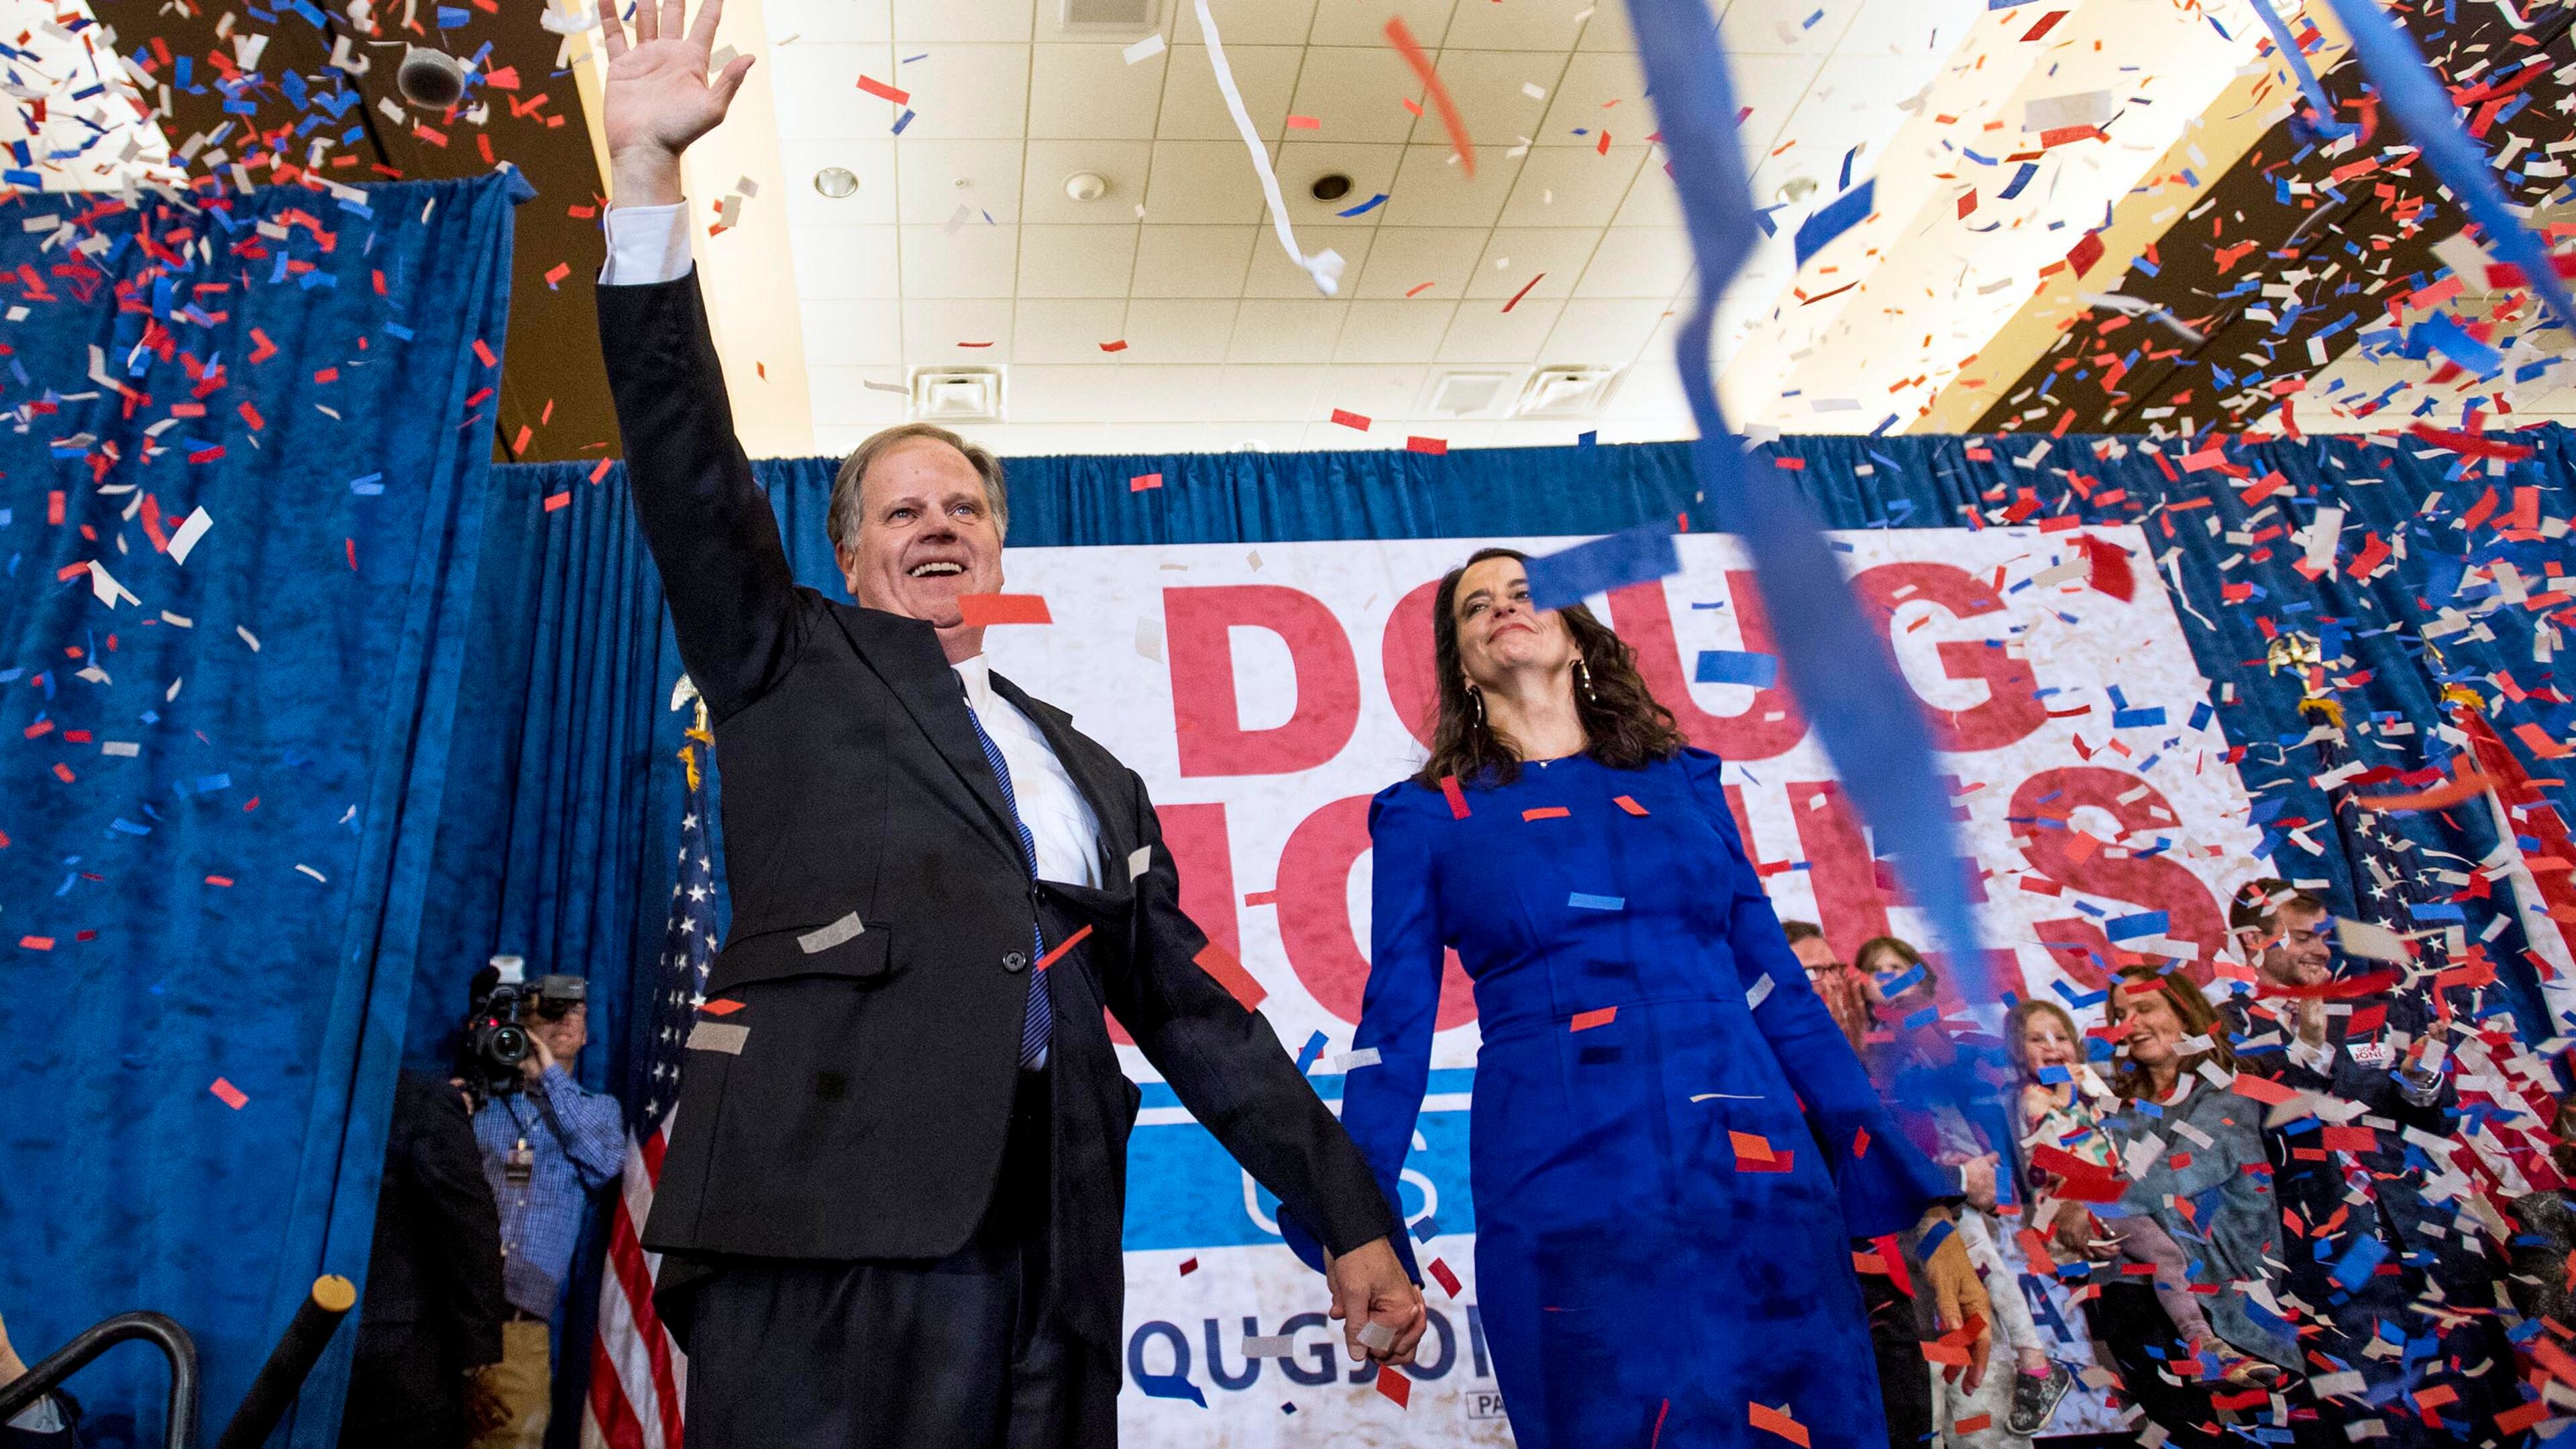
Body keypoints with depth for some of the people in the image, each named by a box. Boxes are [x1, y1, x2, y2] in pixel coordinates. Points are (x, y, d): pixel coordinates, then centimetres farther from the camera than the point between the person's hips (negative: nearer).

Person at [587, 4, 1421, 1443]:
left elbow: (1193, 1012, 19)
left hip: (1047, 1242, 4)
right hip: (825, 1212, -3)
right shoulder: (794, 666, 16)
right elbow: (687, 459, 3)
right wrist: (648, 168, -3)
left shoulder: (1094, 776, 22)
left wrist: (1350, 1215, 14)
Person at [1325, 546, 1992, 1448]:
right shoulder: (1428, 815, 8)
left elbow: (1779, 992, 11)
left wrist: (1923, 1206, 7)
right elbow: (1395, 1031, 5)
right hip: (1564, 1199, -2)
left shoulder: (1681, 781, 13)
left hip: (1760, 1182, 2)